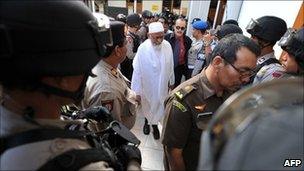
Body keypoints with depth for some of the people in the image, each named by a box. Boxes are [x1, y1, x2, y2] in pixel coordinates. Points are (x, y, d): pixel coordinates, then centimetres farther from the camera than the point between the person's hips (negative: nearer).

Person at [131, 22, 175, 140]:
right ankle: (147, 121, 54)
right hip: (147, 85, -2)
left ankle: (154, 124, 48)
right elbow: (137, 71, -19)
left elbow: (170, 66, -2)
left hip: (162, 85, 2)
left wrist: (171, 81, 9)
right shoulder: (142, 48, -23)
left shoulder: (167, 46, -14)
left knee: (158, 107, 20)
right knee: (147, 106, 23)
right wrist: (137, 92, -15)